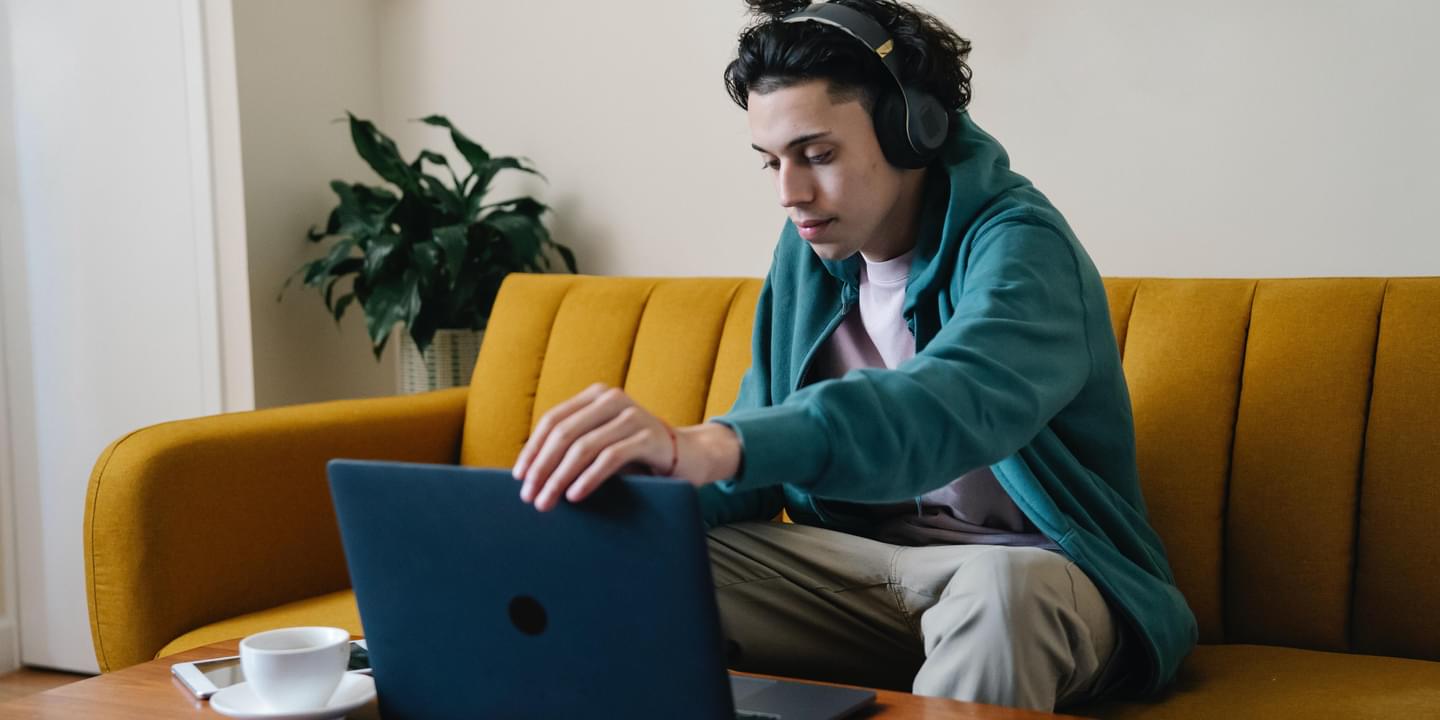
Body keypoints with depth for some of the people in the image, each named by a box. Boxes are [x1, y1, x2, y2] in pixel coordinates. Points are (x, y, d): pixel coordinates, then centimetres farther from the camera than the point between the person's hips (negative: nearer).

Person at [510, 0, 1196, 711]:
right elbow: (759, 447, 6)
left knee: (999, 588, -40)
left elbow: (960, 398, -42)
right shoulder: (807, 252, 5)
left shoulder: (1017, 244, -19)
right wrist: (634, 477, -18)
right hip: (865, 559, 5)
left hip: (1034, 570, -5)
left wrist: (711, 445, -58)